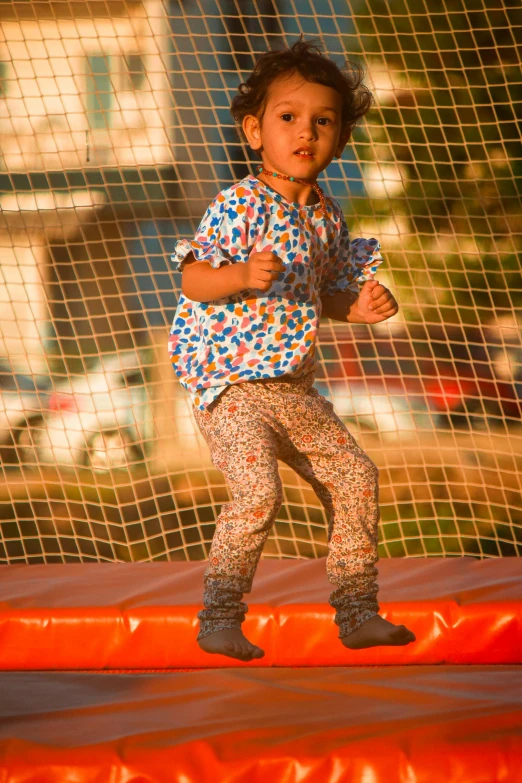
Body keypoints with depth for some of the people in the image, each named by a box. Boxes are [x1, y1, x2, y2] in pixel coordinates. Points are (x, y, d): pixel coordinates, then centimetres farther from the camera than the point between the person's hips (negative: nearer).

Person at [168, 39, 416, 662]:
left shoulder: (327, 217, 9)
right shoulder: (240, 205, -14)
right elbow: (192, 280, -18)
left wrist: (359, 307, 1)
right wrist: (243, 275, -37)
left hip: (292, 387, 8)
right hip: (230, 382, -8)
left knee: (354, 476, 10)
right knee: (258, 491, -23)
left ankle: (357, 613, 21)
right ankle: (219, 619, -11)